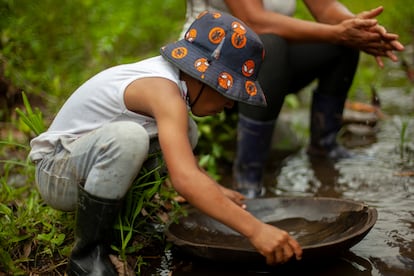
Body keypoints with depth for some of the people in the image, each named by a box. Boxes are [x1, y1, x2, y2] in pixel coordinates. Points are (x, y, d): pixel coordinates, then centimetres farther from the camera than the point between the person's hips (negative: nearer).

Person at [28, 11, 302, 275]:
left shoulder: (167, 74, 1)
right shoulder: (163, 90, -27)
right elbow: (185, 179, -40)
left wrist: (215, 190, 12)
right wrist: (255, 230, -41)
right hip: (56, 173, -9)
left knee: (184, 133, 2)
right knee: (126, 136, -37)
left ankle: (120, 215, 8)